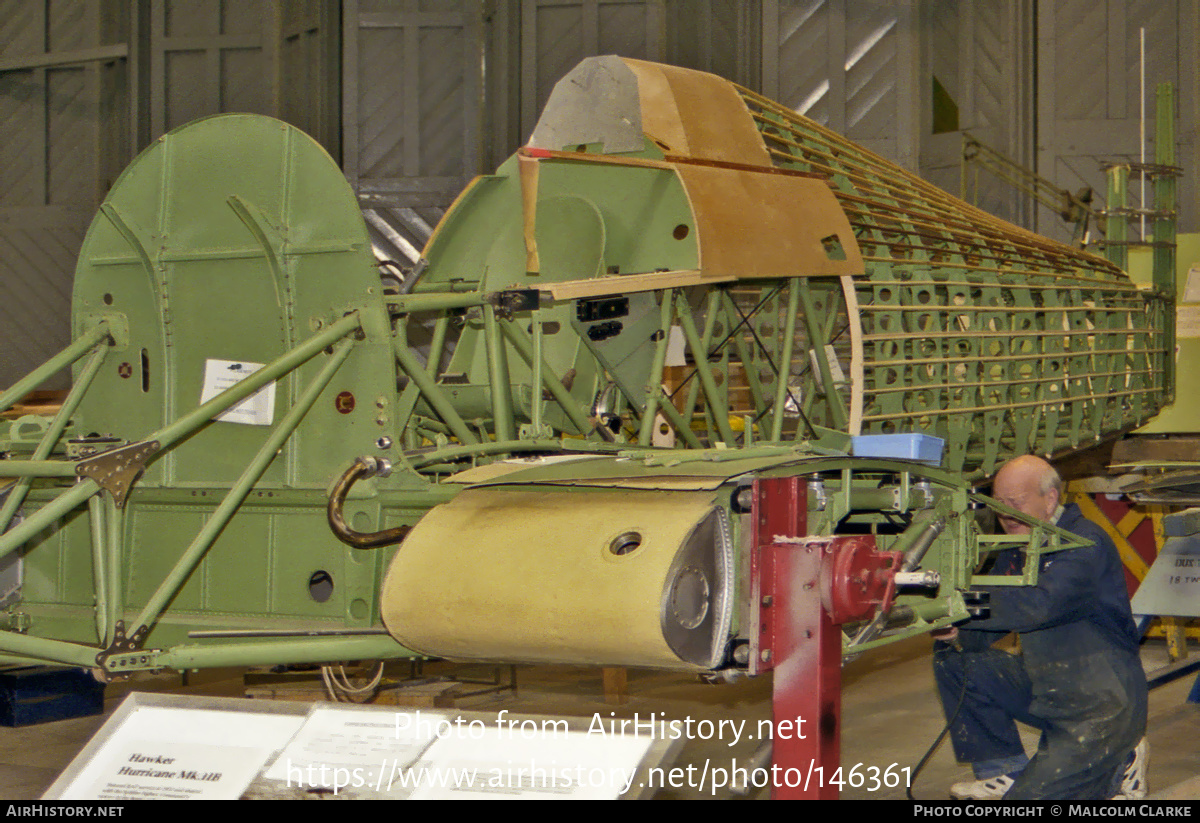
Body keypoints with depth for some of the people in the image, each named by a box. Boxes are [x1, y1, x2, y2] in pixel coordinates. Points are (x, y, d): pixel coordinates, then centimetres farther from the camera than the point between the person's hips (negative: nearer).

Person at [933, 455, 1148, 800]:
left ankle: (1118, 765, 8)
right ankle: (1005, 771, 10)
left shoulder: (1086, 544, -19)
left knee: (1027, 801, -17)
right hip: (1044, 689, 9)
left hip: (1103, 707, -9)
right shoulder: (1017, 550, 8)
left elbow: (1038, 605, -33)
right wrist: (958, 635, -16)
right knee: (952, 661, 1)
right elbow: (993, 619, 7)